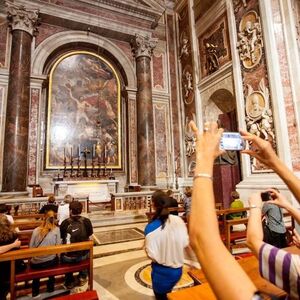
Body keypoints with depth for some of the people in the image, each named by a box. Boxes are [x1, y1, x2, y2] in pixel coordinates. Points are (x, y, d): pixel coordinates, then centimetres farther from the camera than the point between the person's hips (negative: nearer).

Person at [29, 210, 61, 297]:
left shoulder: (36, 230, -4)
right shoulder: (56, 229, -8)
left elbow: (31, 247, -1)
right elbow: (58, 245, -7)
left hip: (36, 263, 2)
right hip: (51, 261, -1)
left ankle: (35, 293, 44)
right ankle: (50, 289, 44)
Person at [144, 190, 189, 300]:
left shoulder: (151, 227, -25)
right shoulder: (178, 220, -14)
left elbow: (152, 256, -22)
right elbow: (186, 243, -5)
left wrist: (146, 246, -3)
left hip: (162, 272, -4)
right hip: (177, 269, 4)